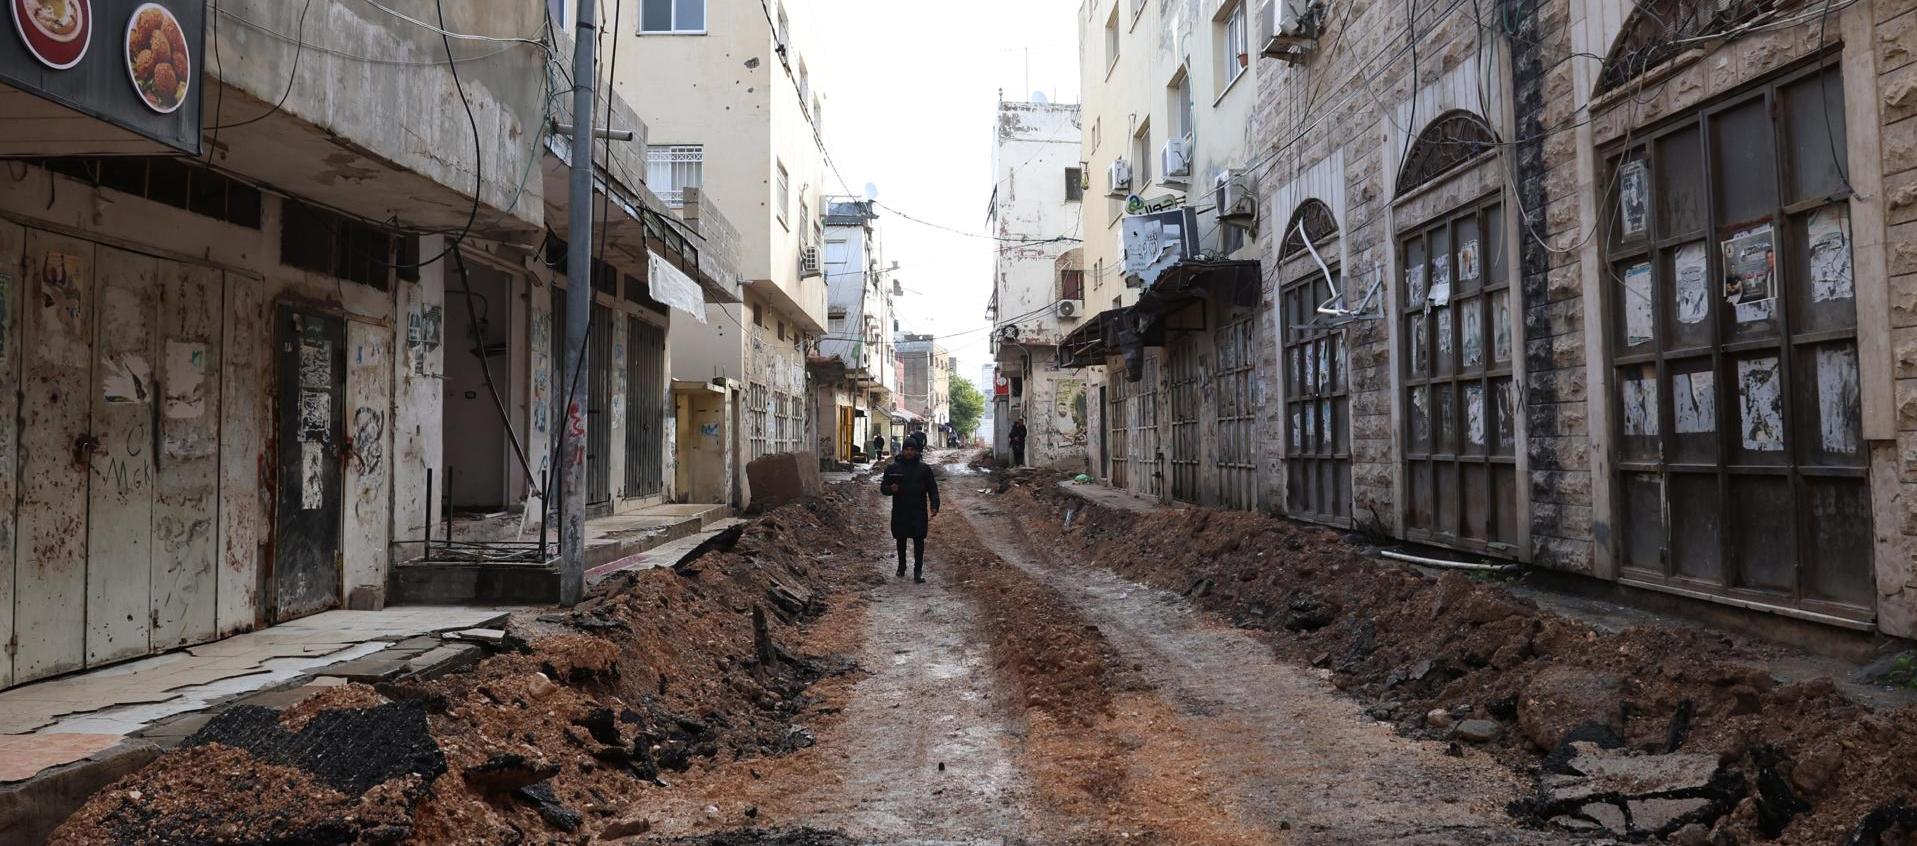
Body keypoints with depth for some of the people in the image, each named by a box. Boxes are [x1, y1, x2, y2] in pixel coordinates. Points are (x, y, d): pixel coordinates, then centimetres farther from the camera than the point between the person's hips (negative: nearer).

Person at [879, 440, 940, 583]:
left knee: (919, 540, -6)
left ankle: (918, 571, -3)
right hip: (900, 512, 1)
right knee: (901, 540, 13)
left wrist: (934, 505, -4)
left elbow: (932, 489, 7)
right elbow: (883, 488, 8)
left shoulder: (924, 468, 5)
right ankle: (901, 566, 31)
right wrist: (890, 489, -15)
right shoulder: (893, 468, 5)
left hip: (919, 512, -1)